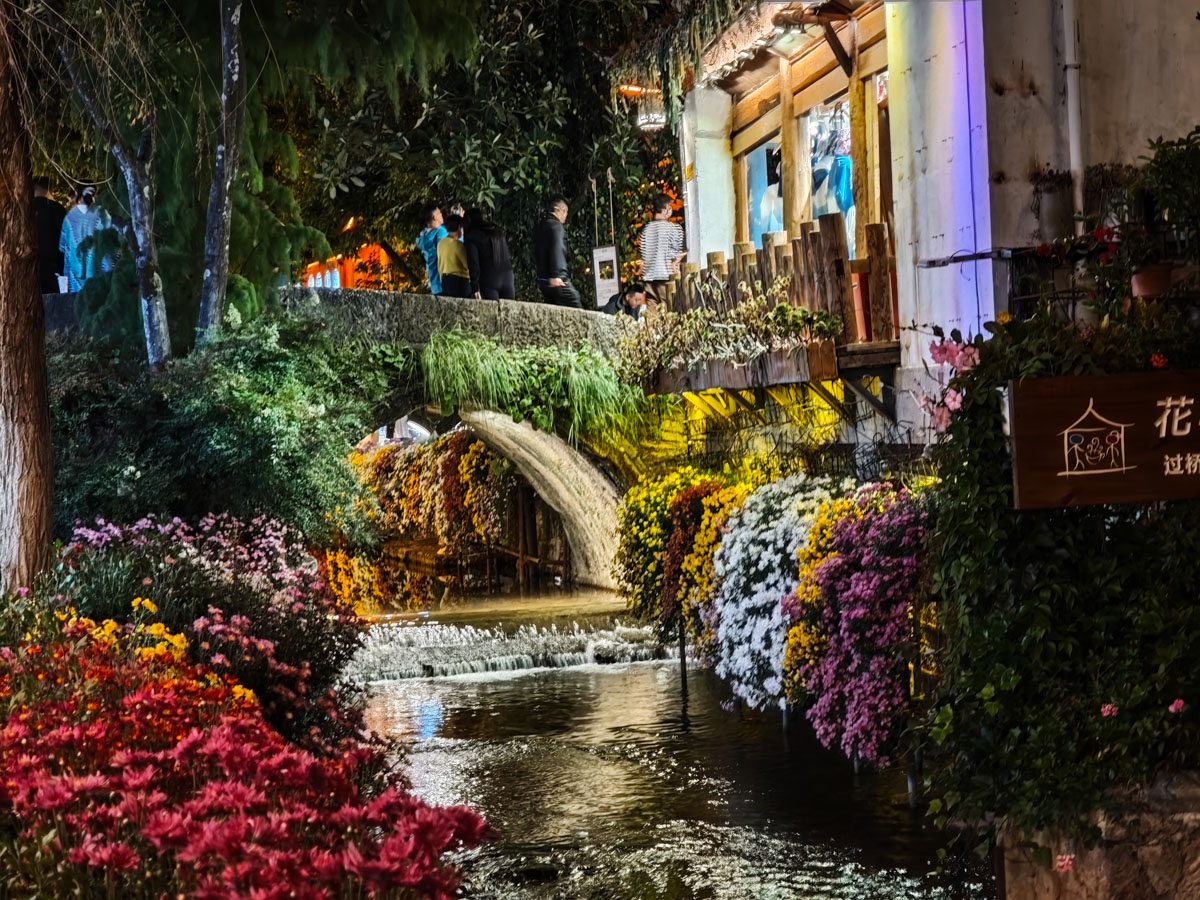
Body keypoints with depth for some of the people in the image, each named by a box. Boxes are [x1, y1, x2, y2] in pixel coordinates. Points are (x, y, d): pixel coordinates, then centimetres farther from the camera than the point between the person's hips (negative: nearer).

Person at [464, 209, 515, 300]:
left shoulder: (472, 235, -3)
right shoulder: (497, 230, 17)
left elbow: (473, 263, -9)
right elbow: (506, 254, 17)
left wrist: (475, 288, -8)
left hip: (489, 280, -5)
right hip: (508, 276, 5)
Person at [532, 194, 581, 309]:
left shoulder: (539, 227, 19)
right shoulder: (556, 225, -8)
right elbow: (556, 250, -20)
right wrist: (556, 275, -25)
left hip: (542, 280, 9)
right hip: (557, 280, -9)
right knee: (577, 312, -10)